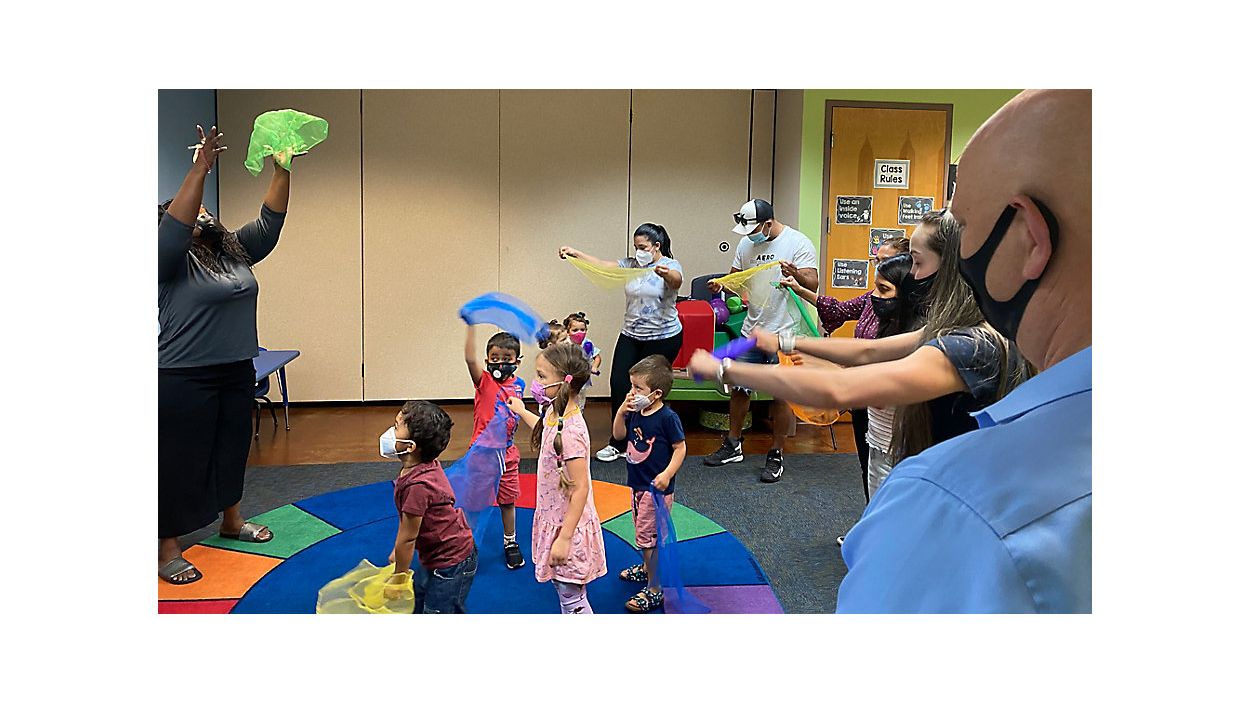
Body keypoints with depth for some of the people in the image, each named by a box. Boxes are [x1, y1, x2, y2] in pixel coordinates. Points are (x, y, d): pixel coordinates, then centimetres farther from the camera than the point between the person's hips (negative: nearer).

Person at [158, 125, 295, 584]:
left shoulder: (235, 251, 9)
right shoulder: (170, 260, -9)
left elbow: (270, 221, 5)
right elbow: (174, 227, -28)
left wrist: (282, 170, -4)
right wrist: (199, 170, -35)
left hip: (237, 374, 7)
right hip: (182, 380, -7)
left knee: (231, 451, 19)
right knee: (179, 461, 2)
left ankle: (232, 522, 37)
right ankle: (167, 550, 14)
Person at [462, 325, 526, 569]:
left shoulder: (517, 385, 0)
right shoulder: (484, 381, -14)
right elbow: (470, 358, -33)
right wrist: (470, 324, -44)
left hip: (507, 453, 4)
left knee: (508, 499, 16)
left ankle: (510, 543, 32)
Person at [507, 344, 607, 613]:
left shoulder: (571, 430, -29)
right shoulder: (555, 415, -1)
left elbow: (580, 488, -27)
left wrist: (564, 538, -26)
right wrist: (522, 412, 38)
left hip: (568, 525, -9)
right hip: (553, 518, 9)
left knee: (572, 599, 4)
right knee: (563, 589, 22)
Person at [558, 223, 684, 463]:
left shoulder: (670, 265, -8)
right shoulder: (630, 264, 7)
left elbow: (676, 281, -30)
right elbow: (601, 265, -3)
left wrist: (666, 274, -54)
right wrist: (575, 253, -16)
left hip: (663, 338, -5)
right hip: (630, 335, 5)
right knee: (618, 383, -4)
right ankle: (618, 444, 7)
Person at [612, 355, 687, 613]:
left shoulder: (667, 417, -21)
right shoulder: (635, 413, 0)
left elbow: (680, 448, -16)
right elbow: (618, 435, 6)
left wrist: (667, 474, -26)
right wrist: (621, 412, -9)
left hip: (656, 487, -8)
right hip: (638, 484, 8)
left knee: (649, 536, -4)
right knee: (643, 531, 25)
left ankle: (655, 590, 5)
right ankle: (646, 568, 47)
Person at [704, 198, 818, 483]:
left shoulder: (799, 243, -10)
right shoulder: (747, 244, 8)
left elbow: (813, 284, -14)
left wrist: (795, 274, -35)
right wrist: (720, 284, -7)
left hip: (784, 333, -5)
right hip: (752, 330, 6)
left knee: (781, 395, 2)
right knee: (739, 388, 11)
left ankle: (776, 456, 14)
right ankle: (733, 446, 27)